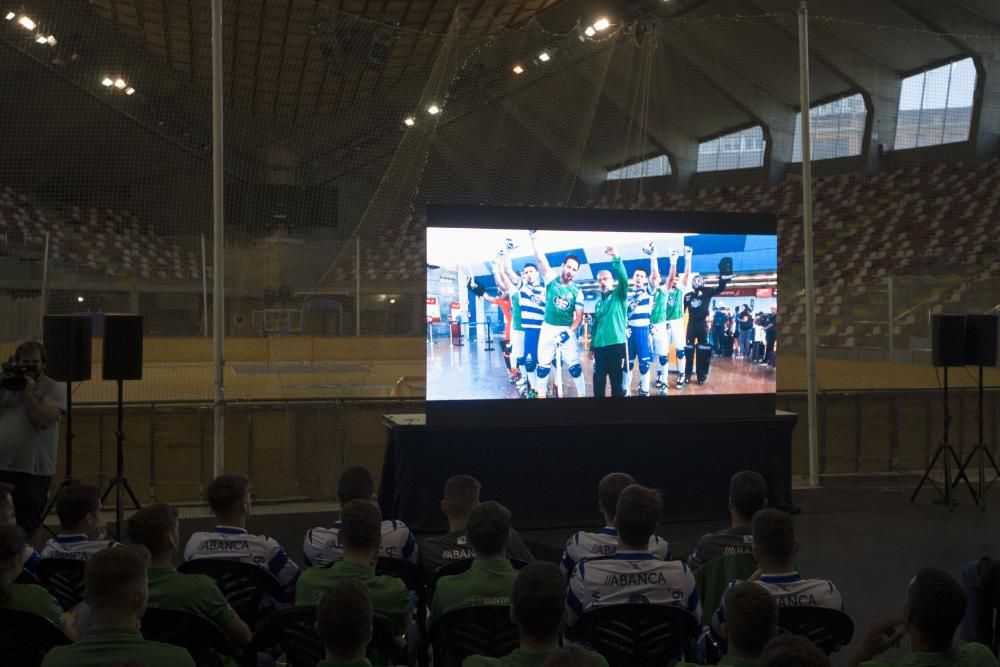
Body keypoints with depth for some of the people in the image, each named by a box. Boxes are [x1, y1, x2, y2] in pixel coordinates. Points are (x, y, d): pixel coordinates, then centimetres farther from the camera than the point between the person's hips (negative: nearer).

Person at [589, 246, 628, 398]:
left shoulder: (619, 296, 1)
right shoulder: (598, 302, 18)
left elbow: (624, 279, -19)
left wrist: (616, 258, -33)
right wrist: (592, 345, 19)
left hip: (616, 345, -5)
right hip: (599, 346, 6)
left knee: (618, 381, -3)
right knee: (598, 381, 9)